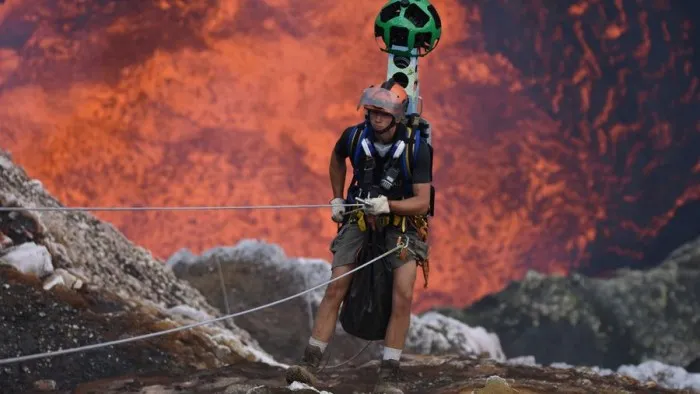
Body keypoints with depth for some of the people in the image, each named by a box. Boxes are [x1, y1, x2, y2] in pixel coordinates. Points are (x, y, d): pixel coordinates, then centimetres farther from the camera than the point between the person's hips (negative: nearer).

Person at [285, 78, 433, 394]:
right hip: (359, 219, 2)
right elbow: (337, 158, 16)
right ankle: (310, 364, -12)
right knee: (335, 289, -12)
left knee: (403, 296, -20)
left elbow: (423, 202, -20)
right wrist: (337, 198, 10)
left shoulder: (417, 148, -19)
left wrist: (388, 204, -35)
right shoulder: (354, 136, -10)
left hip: (403, 222, -2)